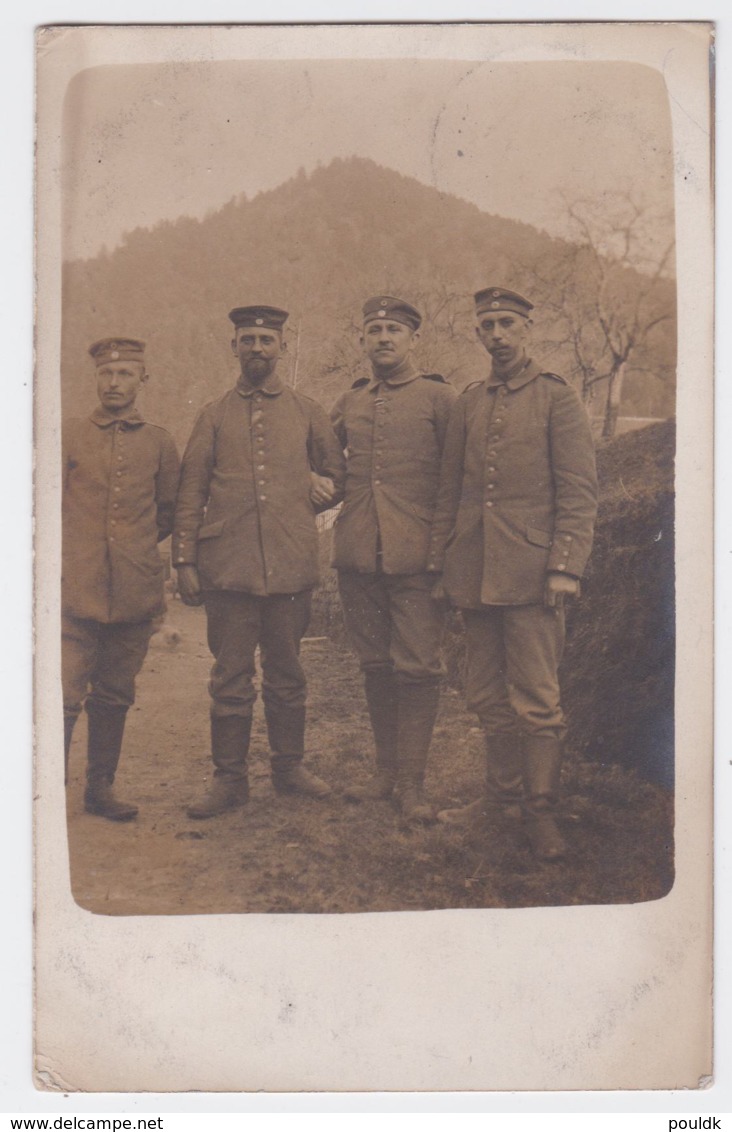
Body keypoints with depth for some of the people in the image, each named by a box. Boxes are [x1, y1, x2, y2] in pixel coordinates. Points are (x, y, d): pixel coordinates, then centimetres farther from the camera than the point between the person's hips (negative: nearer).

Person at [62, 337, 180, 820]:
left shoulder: (160, 442, 8)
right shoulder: (69, 436, 4)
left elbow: (169, 512, 18)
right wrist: (76, 548, 12)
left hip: (136, 594, 2)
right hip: (75, 591, -2)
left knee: (115, 698, 11)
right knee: (64, 696, -7)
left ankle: (101, 788, 23)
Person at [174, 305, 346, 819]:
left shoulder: (308, 411, 9)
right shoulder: (214, 415, 8)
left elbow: (338, 473, 18)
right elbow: (191, 493, 6)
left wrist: (304, 506, 6)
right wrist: (185, 561, 1)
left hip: (291, 565, 1)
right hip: (228, 566, 0)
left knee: (287, 674, 11)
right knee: (231, 677, 4)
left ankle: (290, 766, 25)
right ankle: (230, 777, 15)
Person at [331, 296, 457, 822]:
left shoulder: (438, 397, 1)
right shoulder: (349, 403, 14)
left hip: (416, 557, -4)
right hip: (357, 556, 4)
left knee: (417, 669, -2)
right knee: (376, 667, 11)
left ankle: (412, 783, 8)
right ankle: (386, 770, 24)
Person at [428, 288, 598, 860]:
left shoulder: (557, 397, 0)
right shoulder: (468, 403, 14)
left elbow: (580, 491, -4)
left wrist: (565, 567, -13)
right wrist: (441, 562, 13)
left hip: (530, 572, -5)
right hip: (475, 574, 5)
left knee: (537, 699, -2)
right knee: (488, 696, 11)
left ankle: (541, 809, 9)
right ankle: (504, 793, 25)